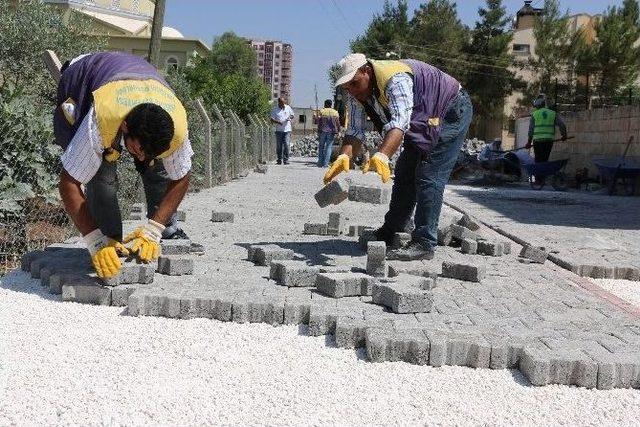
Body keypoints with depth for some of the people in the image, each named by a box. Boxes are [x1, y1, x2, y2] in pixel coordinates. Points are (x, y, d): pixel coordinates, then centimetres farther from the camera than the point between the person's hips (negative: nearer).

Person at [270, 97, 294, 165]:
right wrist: (278, 122, -20)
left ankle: (286, 160, -6)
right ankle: (279, 160, 13)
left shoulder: (288, 108, 9)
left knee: (286, 145, -9)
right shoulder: (275, 110, 2)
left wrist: (290, 117, -5)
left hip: (287, 130, 0)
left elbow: (292, 115, 19)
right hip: (279, 130, 0)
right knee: (279, 146, 3)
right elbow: (272, 120, -2)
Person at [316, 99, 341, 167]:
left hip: (323, 131, -1)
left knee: (321, 146, 10)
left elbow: (319, 122, -3)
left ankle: (320, 163, 10)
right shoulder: (335, 112, 6)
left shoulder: (321, 111, 2)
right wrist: (338, 131, 8)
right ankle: (325, 163, -4)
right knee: (329, 147, 2)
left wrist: (318, 131, -1)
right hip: (331, 132, 1)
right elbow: (338, 123, 3)